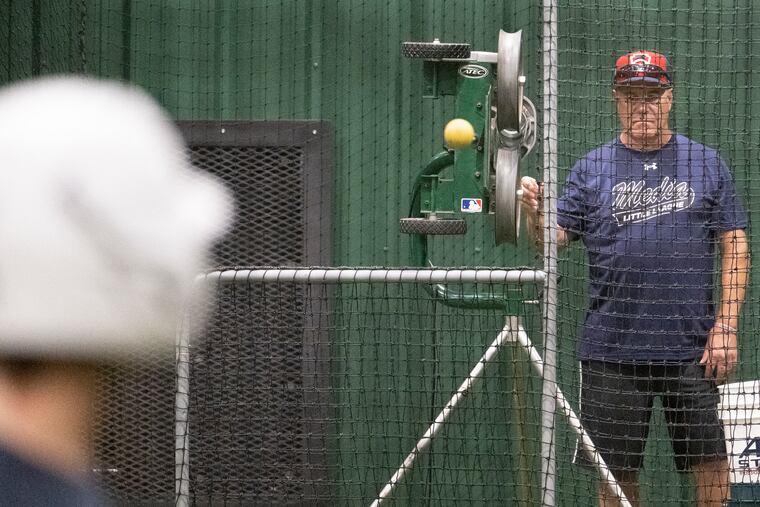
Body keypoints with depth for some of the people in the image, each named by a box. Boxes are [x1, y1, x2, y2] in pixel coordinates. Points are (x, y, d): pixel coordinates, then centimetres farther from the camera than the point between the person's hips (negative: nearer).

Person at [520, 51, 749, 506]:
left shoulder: (706, 164, 7)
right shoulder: (592, 169, 9)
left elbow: (735, 247, 5)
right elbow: (554, 243, 3)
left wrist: (726, 325, -5)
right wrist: (534, 215, -20)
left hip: (692, 349, -1)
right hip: (612, 349, 1)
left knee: (711, 463, -5)